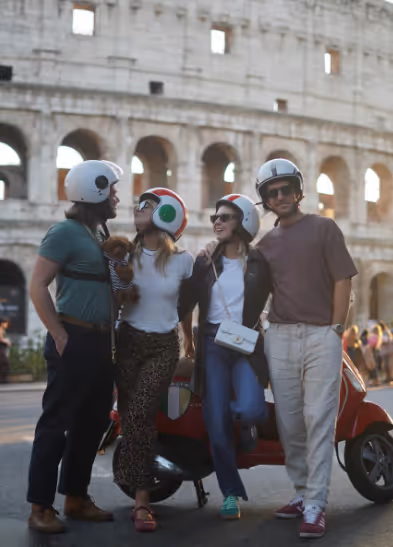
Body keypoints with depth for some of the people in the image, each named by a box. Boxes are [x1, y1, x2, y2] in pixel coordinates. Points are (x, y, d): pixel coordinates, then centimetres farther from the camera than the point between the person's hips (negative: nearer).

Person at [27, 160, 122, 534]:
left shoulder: (100, 236, 15)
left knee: (92, 422, 13)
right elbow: (37, 286, -14)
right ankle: (40, 507, 4)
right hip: (74, 341, -9)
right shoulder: (66, 233, -10)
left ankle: (76, 498, 24)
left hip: (101, 341, 9)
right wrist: (60, 335, -16)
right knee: (56, 422, -3)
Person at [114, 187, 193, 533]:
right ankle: (142, 499, 7)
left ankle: (140, 501, -12)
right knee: (132, 416, -4)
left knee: (139, 414, -17)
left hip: (164, 346, -2)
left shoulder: (183, 261, 0)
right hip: (129, 340, 2)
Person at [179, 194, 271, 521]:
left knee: (249, 409, -25)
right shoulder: (205, 264, 9)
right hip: (212, 345, 2)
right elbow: (185, 303, 5)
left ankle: (248, 421, 14)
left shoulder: (260, 263, 4)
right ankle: (231, 493, 15)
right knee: (217, 426, -2)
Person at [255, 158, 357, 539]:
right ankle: (302, 492, 21)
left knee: (318, 420, -9)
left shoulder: (323, 228, 2)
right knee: (289, 421, 7)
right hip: (279, 338, 5)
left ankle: (315, 507, -8)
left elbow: (342, 280, -3)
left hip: (321, 336, -4)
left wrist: (335, 330, -8)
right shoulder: (265, 243, 15)